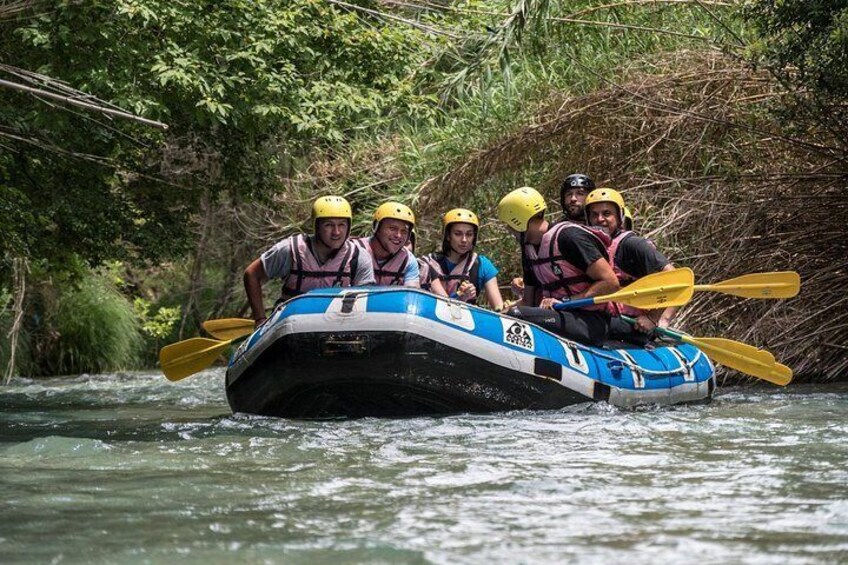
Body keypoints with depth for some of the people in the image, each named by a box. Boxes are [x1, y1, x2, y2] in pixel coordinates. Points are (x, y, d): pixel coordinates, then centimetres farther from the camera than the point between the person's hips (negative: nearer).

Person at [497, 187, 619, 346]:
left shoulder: (568, 236, -12)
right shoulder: (529, 249, 15)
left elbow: (610, 282, -16)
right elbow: (528, 301, 20)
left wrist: (565, 302, -19)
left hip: (591, 322, -9)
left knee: (517, 315, -30)